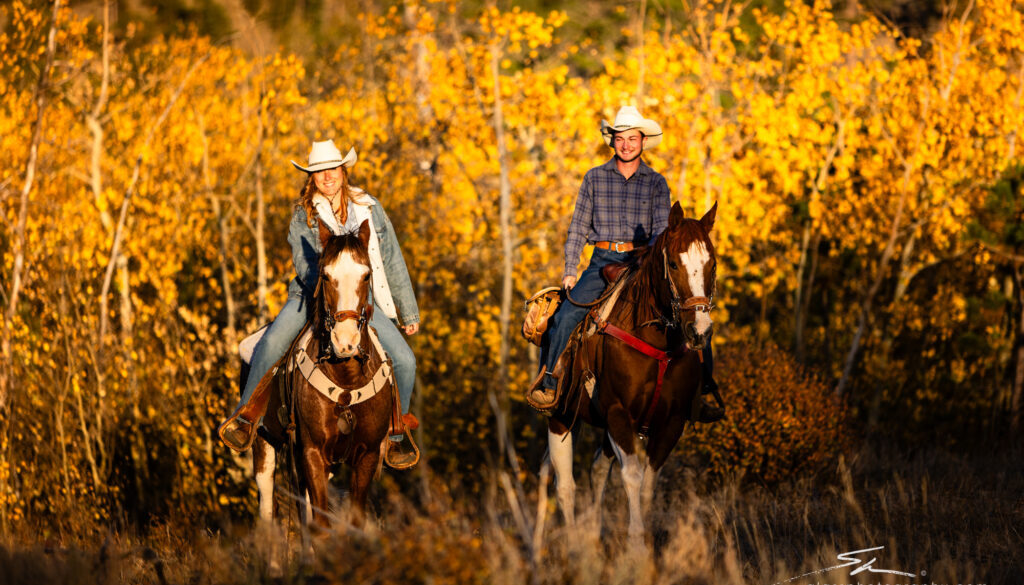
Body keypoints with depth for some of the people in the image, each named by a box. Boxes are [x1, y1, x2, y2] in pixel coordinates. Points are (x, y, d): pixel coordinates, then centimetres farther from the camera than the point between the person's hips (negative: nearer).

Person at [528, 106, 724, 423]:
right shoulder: (594, 178, 8)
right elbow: (578, 227, 9)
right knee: (565, 316, -22)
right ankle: (548, 383, -4)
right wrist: (569, 271, 0)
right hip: (604, 262, 0)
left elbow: (662, 229, -2)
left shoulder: (656, 183, 7)